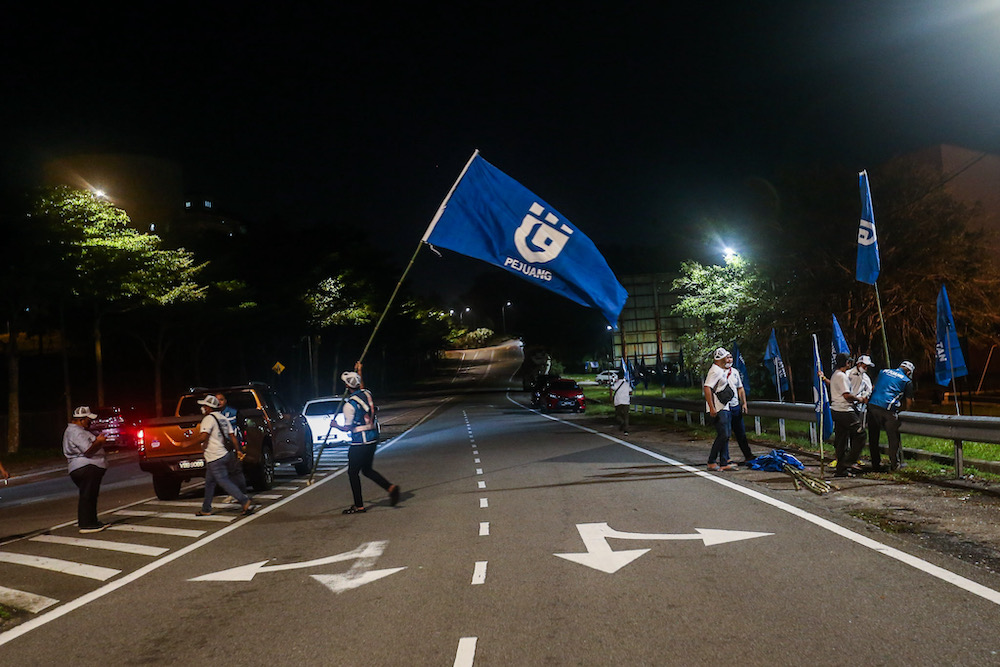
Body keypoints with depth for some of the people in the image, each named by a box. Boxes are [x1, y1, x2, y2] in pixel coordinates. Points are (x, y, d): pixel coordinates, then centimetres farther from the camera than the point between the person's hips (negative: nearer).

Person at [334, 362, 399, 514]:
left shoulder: (350, 404, -17)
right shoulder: (367, 394, 3)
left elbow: (348, 428, -9)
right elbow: (362, 389, 31)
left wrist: (335, 426, 9)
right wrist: (359, 373, 38)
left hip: (359, 443, -8)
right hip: (373, 439, 8)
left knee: (353, 472, 7)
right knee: (367, 470, 20)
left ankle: (359, 506, 11)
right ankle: (390, 487, 5)